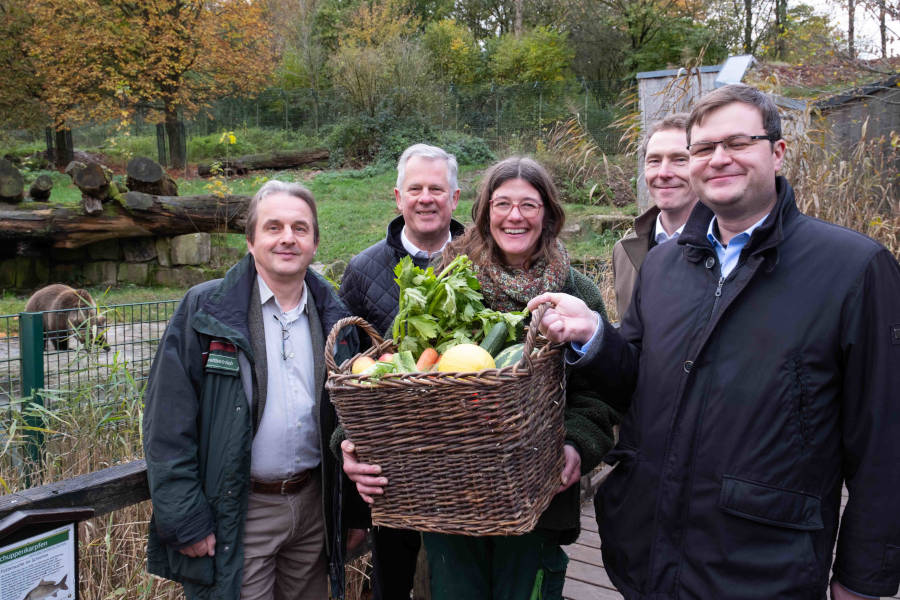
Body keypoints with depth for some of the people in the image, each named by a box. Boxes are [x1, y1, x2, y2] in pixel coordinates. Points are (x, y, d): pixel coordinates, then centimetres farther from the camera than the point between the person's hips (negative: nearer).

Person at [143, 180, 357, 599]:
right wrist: (185, 520, -12)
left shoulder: (333, 314, 3)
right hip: (236, 514, -4)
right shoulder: (203, 309, -9)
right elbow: (167, 426, -10)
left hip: (313, 503, 4)